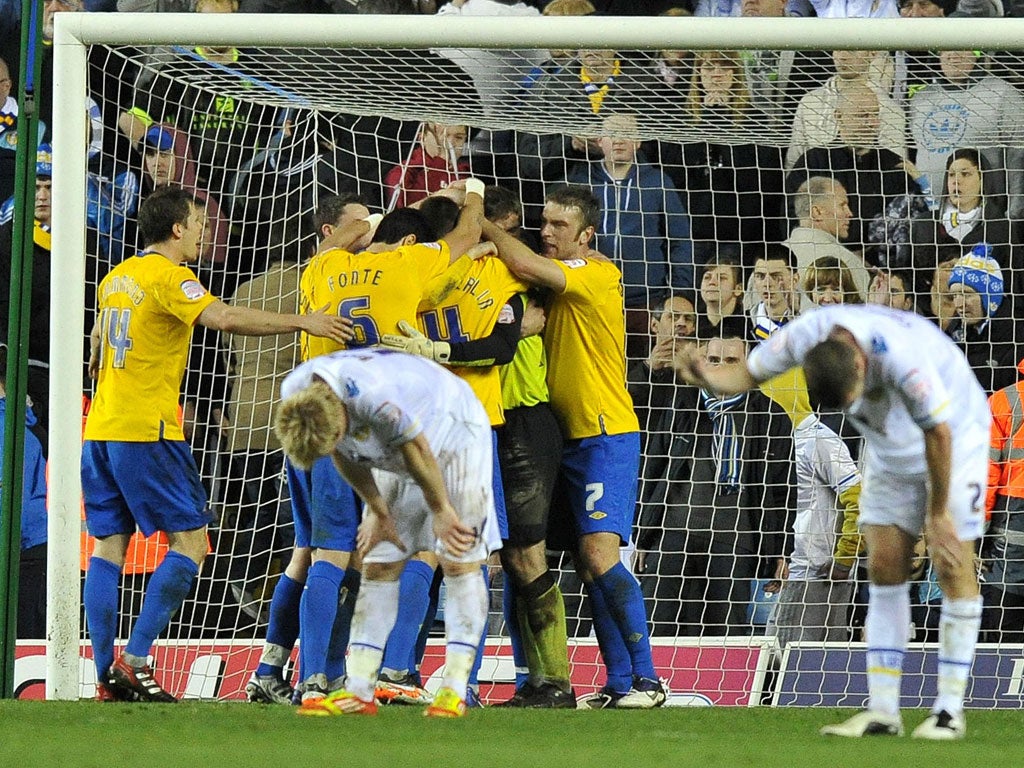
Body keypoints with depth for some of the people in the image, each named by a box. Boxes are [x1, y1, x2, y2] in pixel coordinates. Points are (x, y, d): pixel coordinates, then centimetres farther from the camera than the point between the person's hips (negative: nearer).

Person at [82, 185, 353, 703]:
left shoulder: (118, 277, 15)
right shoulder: (168, 276, -10)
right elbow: (224, 318, -27)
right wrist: (302, 322, -25)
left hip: (101, 429, 9)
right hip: (147, 430, -9)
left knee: (109, 547, 7)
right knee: (189, 542, -4)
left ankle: (106, 674, 3)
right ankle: (135, 660, -12)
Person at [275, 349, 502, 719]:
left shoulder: (371, 394, -42)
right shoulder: (294, 394, -20)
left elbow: (418, 450, -26)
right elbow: (346, 455, -2)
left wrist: (441, 510, -11)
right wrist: (377, 509, 1)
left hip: (454, 436, -7)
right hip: (392, 457, 7)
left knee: (459, 561, -12)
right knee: (377, 564, 0)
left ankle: (455, 691, -12)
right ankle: (358, 692, -3)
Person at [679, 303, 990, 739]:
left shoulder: (901, 356, -39)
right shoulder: (804, 336, -24)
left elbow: (938, 433, -27)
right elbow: (749, 374, -8)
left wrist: (938, 515, -17)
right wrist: (708, 377, -32)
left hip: (954, 437, -5)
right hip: (890, 451, 5)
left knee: (953, 566, -11)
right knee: (884, 569, -1)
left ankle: (950, 711, -6)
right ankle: (882, 711, -1)